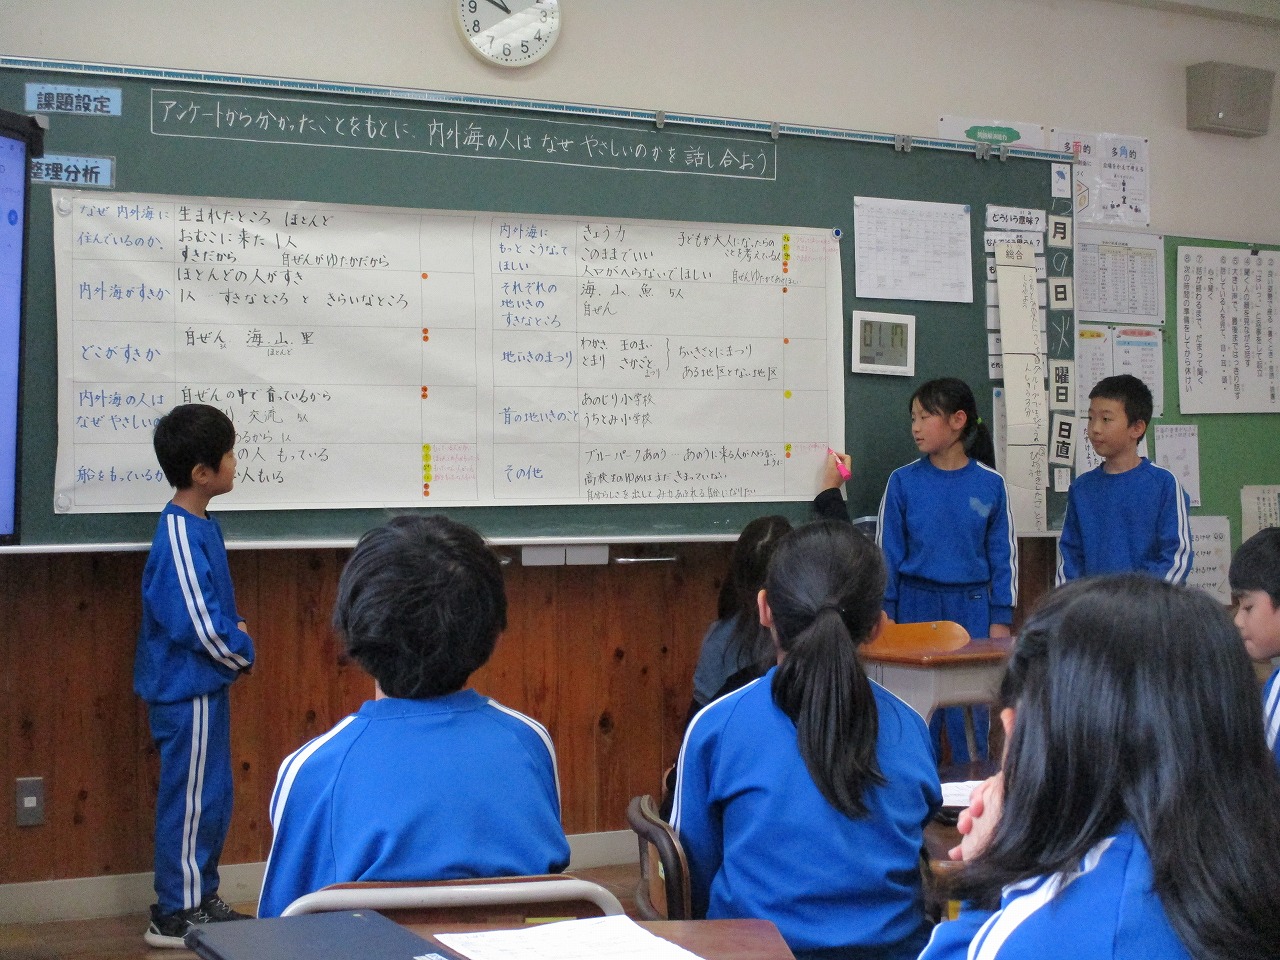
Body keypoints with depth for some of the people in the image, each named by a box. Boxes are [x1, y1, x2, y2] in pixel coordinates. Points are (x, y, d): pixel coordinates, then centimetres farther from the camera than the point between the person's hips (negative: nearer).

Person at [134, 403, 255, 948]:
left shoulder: (199, 525, 8)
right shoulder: (179, 537, -22)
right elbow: (200, 627, -24)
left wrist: (235, 633, 2)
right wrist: (242, 653, -8)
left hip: (203, 685, 10)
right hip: (189, 690, -10)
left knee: (211, 796, 16)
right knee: (193, 797, 0)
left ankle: (199, 901, 27)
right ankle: (176, 916, 11)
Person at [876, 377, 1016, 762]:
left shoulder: (990, 484, -1)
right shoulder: (903, 481, -1)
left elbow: (1003, 554, 4)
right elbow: (887, 552, 3)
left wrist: (1000, 618, 1)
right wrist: (886, 612, 0)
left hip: (971, 605, 0)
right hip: (916, 602, 0)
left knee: (970, 712, 4)